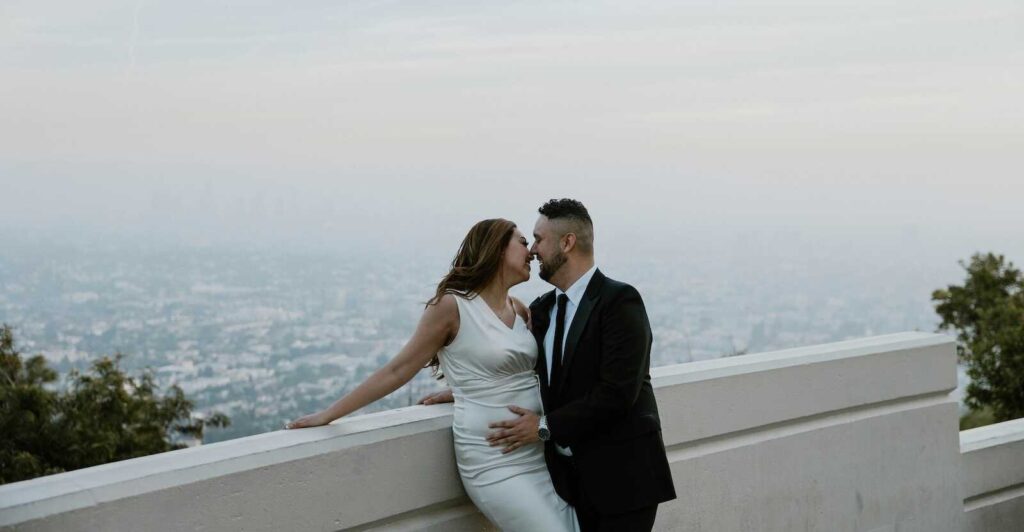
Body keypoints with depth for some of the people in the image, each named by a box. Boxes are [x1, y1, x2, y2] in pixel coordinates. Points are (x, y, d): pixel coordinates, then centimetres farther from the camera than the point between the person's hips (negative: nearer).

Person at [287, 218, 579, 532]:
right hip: (494, 462, -7)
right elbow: (397, 371, -3)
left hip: (540, 455, 7)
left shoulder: (520, 311, 12)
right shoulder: (452, 306, -7)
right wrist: (328, 415, -2)